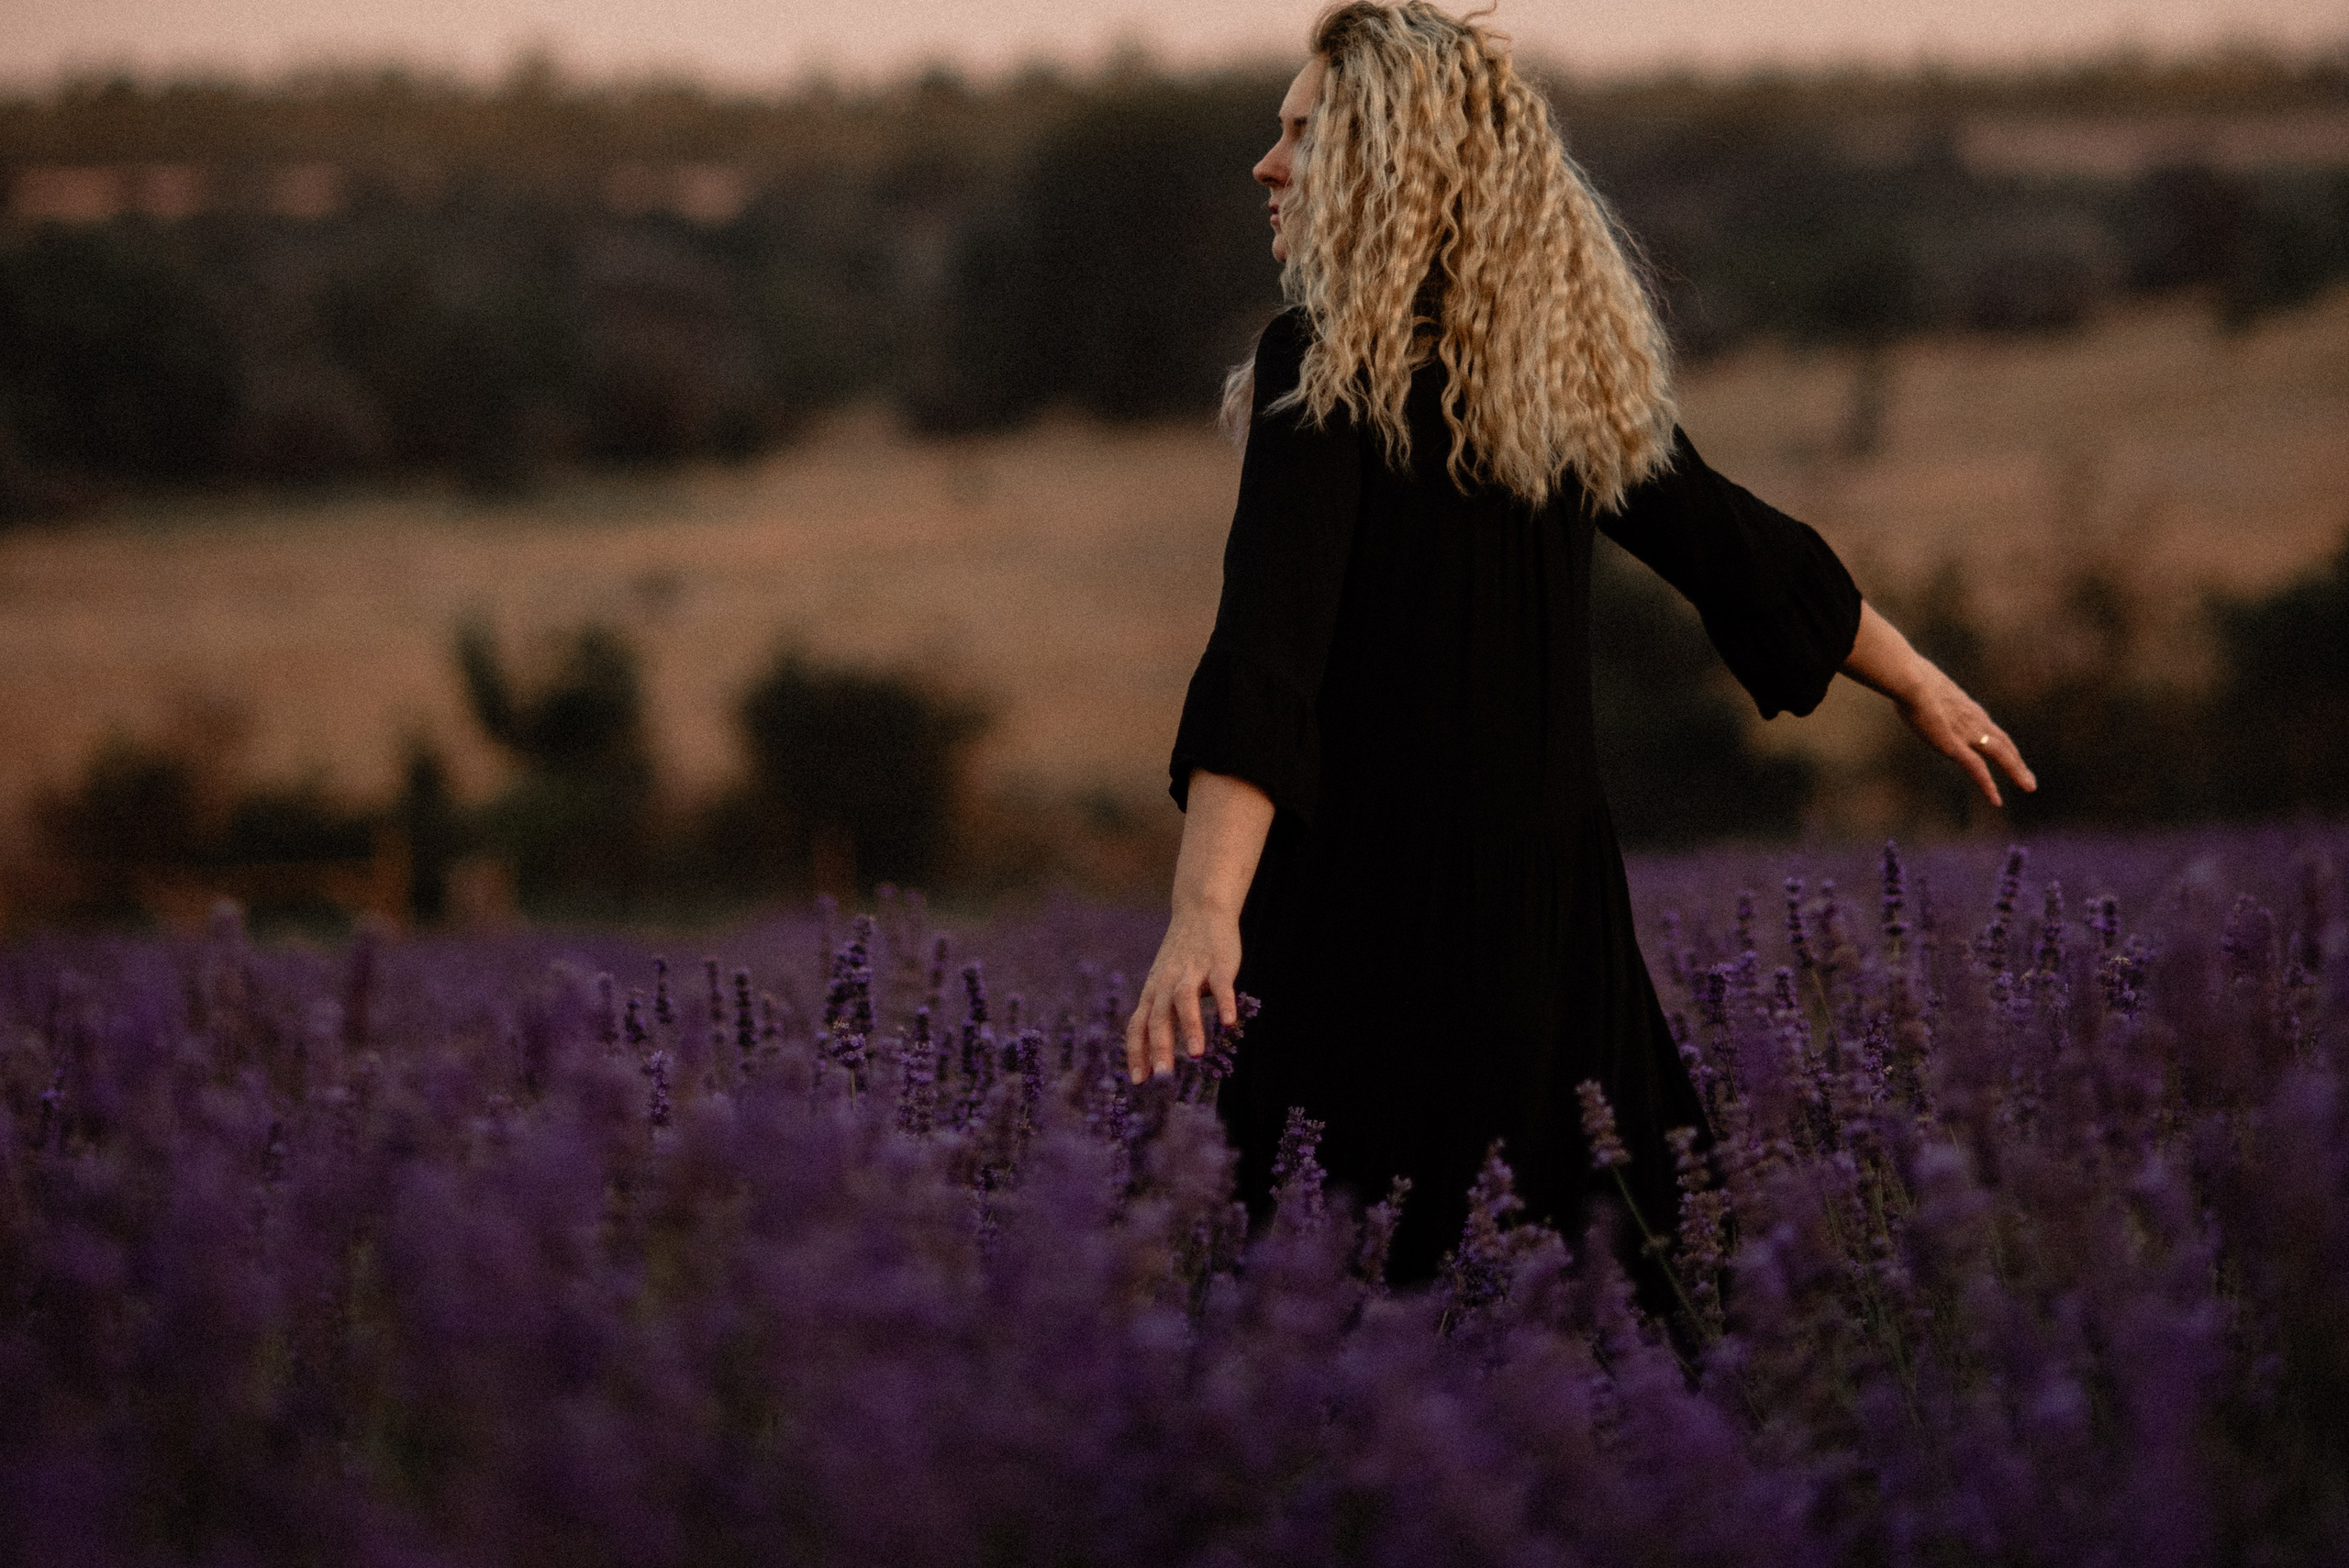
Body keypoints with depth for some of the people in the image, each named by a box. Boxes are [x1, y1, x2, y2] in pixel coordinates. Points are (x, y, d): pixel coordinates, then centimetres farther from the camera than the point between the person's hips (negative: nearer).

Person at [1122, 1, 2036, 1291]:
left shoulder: (1325, 368, -11)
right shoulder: (1573, 363, 10)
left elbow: (1268, 642, -23)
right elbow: (1733, 544, 21)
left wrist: (1204, 911, -33)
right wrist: (1916, 682, 37)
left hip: (1376, 907, -7)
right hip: (1556, 900, 7)